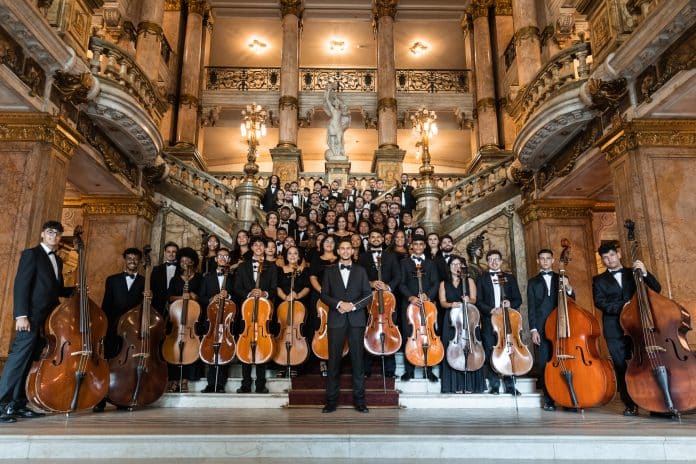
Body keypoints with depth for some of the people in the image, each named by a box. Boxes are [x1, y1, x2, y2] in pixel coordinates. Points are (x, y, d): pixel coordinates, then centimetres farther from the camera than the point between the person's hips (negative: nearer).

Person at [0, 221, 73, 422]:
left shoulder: (57, 261, 21)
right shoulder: (31, 254, -1)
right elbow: (21, 285, -10)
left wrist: (74, 291, 7)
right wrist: (21, 315, -18)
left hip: (49, 318, 7)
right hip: (32, 316, -7)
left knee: (31, 362, 6)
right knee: (19, 358, -11)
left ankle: (18, 404, 10)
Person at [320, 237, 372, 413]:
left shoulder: (360, 270, 10)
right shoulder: (330, 271, 11)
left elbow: (368, 294, 4)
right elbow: (324, 295, 4)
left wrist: (353, 305, -11)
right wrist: (339, 304, -12)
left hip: (356, 320, 0)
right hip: (336, 320, 0)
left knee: (357, 359, 2)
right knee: (334, 360, 1)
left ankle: (359, 400, 10)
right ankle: (331, 400, 9)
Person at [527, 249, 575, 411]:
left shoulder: (561, 279, 16)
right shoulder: (533, 282, 13)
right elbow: (531, 308, 6)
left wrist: (568, 287, -11)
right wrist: (533, 329, -4)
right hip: (542, 328, -1)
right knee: (545, 364, -2)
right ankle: (549, 399, 2)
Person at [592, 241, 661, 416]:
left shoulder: (633, 274, 17)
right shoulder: (599, 280, 12)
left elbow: (656, 289, 7)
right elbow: (600, 302, -2)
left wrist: (645, 273, -7)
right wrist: (622, 307, -14)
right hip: (615, 330, 0)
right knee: (621, 368, -1)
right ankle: (630, 405, 6)